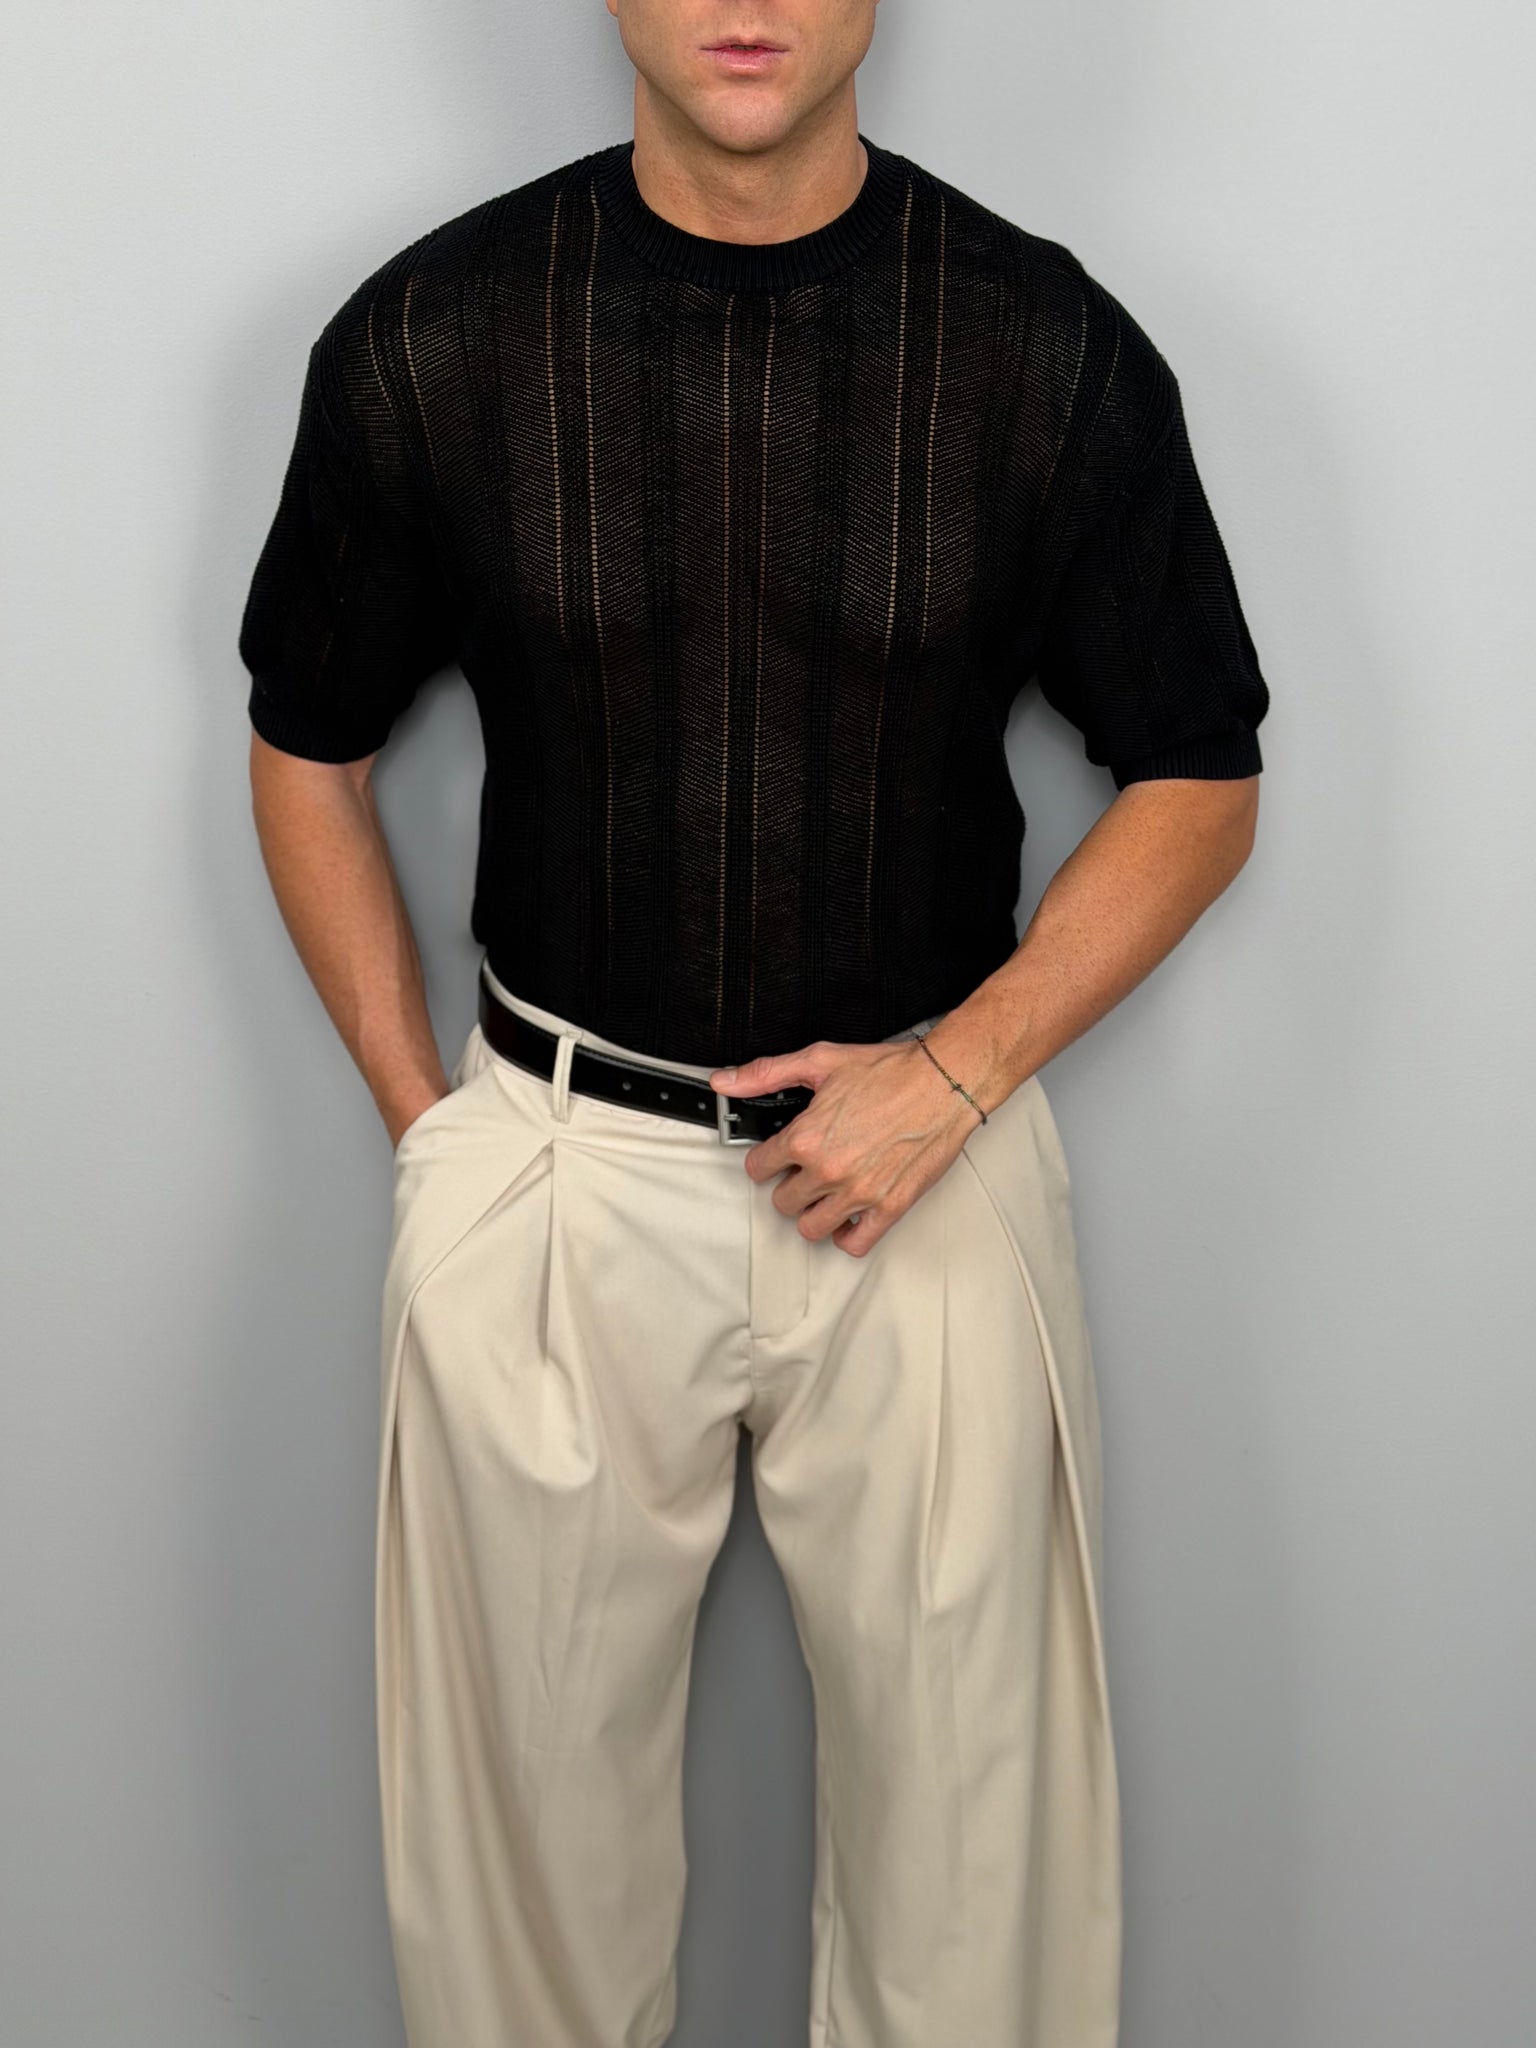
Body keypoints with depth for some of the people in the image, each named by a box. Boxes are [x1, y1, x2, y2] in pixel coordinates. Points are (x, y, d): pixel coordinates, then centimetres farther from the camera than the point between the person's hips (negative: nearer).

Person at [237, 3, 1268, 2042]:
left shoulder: (1052, 345, -5)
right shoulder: (427, 337, -3)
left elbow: (1200, 780, 2)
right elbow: (306, 750, 8)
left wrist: (955, 1068, -8)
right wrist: (421, 1118, 3)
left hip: (930, 1152, 0)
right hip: (550, 1172, 1)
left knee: (961, 1756, 11)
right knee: (532, 1759, 14)